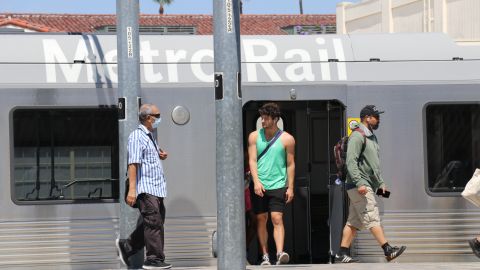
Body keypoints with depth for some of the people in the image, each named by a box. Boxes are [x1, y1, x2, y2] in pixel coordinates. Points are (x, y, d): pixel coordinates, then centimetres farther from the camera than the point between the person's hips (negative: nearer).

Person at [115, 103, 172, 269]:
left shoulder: (149, 136, 21)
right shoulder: (137, 136, -10)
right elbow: (133, 163, -18)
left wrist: (160, 155, 13)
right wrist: (132, 189, -26)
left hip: (156, 188, 10)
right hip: (146, 188, -10)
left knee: (153, 223, 10)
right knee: (153, 223, -9)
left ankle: (126, 246, 21)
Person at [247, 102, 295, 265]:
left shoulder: (287, 139, 1)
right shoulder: (254, 136, 6)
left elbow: (290, 164, 4)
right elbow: (252, 160, 1)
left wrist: (290, 187, -1)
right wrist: (256, 182, -11)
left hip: (278, 185, -2)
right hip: (260, 186, 2)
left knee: (277, 219, -13)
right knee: (261, 220, 4)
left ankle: (280, 253, -24)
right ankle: (265, 256, 10)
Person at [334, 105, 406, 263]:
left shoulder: (371, 137, 21)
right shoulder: (357, 136, -10)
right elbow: (351, 161, -19)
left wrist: (381, 183, 23)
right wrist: (359, 182, -26)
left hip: (367, 186, 10)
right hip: (358, 186, -10)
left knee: (354, 222, 7)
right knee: (372, 218, -11)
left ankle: (342, 254, 8)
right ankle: (388, 250, -15)